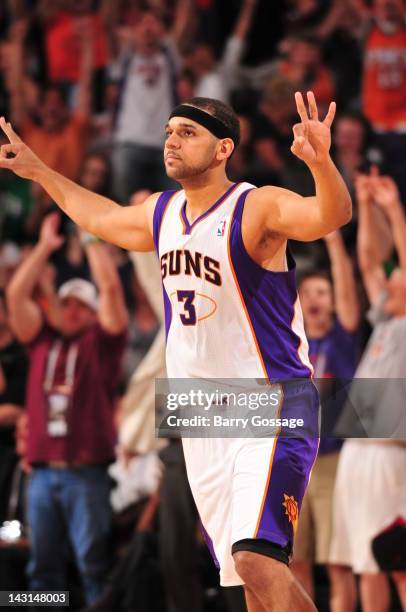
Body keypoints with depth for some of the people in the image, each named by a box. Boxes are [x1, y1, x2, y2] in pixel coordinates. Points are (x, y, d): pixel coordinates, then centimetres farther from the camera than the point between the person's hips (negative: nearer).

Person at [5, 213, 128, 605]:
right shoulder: (42, 340, 16)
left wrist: (92, 239, 3)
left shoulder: (100, 342, 7)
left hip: (86, 472, -4)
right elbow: (16, 294, 10)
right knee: (43, 565, 5)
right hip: (42, 471, 4)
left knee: (92, 562, -5)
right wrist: (45, 246, 10)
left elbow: (111, 288, -3)